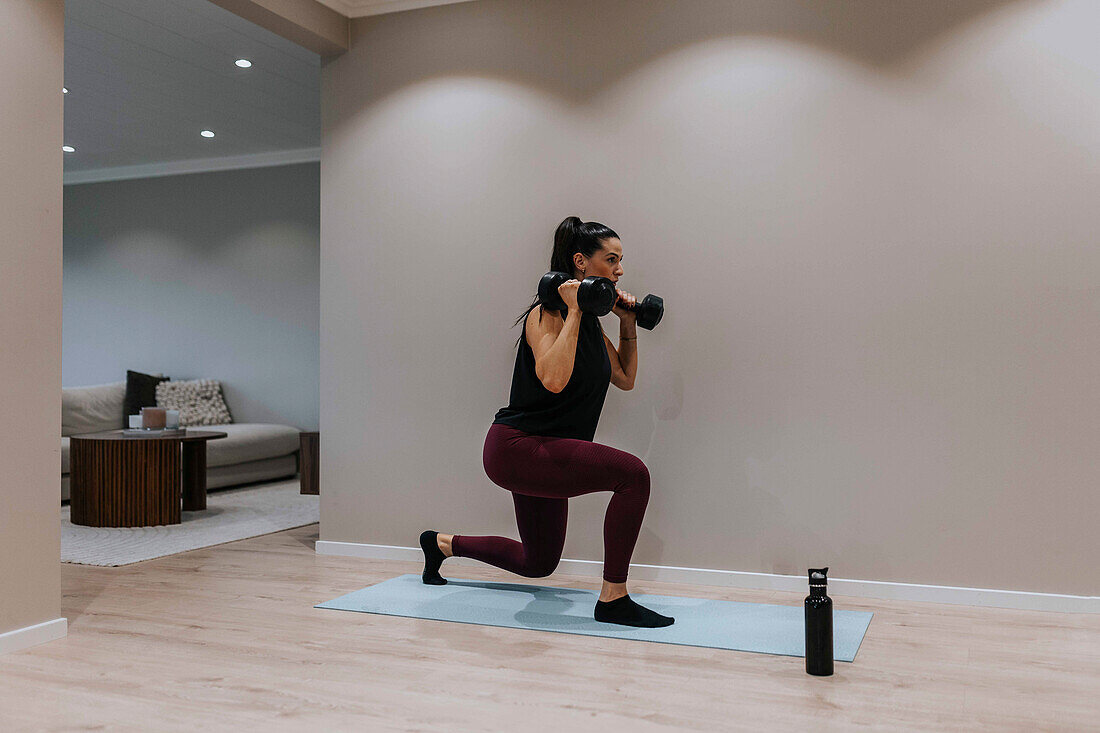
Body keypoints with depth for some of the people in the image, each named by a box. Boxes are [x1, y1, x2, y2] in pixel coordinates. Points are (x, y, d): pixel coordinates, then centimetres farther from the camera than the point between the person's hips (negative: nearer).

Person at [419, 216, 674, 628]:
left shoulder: (590, 320, 11)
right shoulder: (548, 313, -15)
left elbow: (625, 379, 18)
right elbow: (554, 379, -32)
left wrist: (628, 324, 10)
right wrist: (573, 312, -25)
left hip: (541, 454, 10)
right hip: (515, 447, -10)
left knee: (538, 563, 22)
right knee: (633, 474, -26)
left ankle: (443, 544, 41)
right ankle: (613, 601, -17)